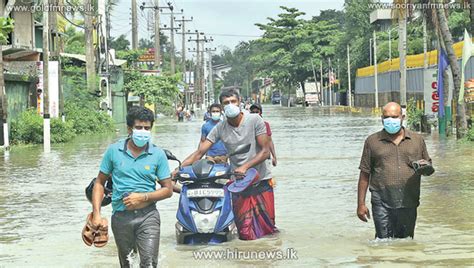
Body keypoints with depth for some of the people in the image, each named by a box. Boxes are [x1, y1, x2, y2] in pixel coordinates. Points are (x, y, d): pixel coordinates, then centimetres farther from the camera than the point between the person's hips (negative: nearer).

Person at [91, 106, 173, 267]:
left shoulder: (158, 154, -2)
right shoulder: (114, 151, 1)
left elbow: (168, 190, 1)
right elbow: (99, 183, 7)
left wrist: (143, 197, -14)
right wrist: (96, 214, -3)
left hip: (148, 216, -2)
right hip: (121, 216, 2)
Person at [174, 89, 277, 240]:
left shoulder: (254, 120, -5)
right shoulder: (220, 128, 1)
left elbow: (265, 151, -7)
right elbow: (199, 153, -2)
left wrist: (245, 167, -20)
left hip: (261, 181, -1)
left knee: (267, 227, 1)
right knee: (246, 235, -3)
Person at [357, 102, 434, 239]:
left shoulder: (417, 140, 11)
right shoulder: (372, 141, 7)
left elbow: (429, 168, 18)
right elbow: (364, 174, 7)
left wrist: (425, 168, -8)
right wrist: (361, 204, 2)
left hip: (408, 204, 2)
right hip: (382, 203, -2)